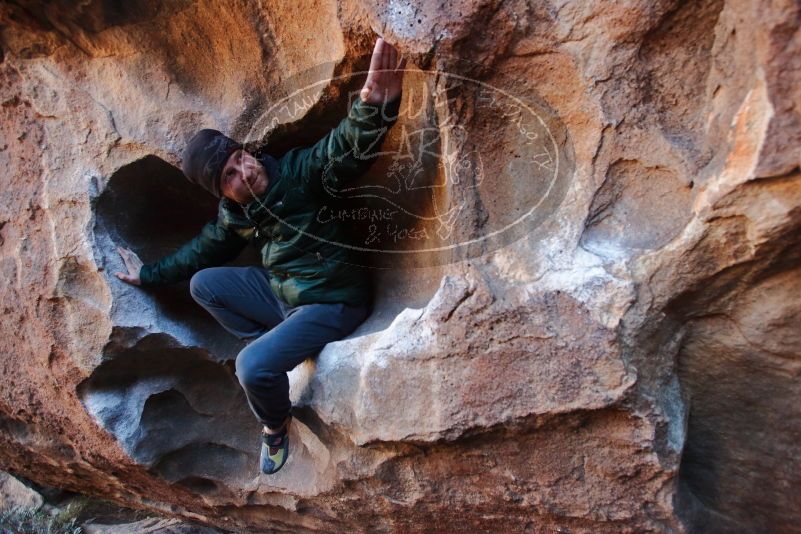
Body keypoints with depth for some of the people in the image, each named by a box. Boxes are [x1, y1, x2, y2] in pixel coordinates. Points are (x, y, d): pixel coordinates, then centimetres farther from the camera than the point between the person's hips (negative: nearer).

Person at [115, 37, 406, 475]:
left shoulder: (297, 172, -19)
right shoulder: (231, 216, 2)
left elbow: (346, 149, -37)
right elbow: (202, 250, 21)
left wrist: (373, 106, -58)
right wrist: (150, 274, 30)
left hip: (332, 301, -7)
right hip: (281, 290, 8)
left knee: (253, 367, -24)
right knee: (202, 283, 9)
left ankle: (276, 426, 12)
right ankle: (277, 349, 10)